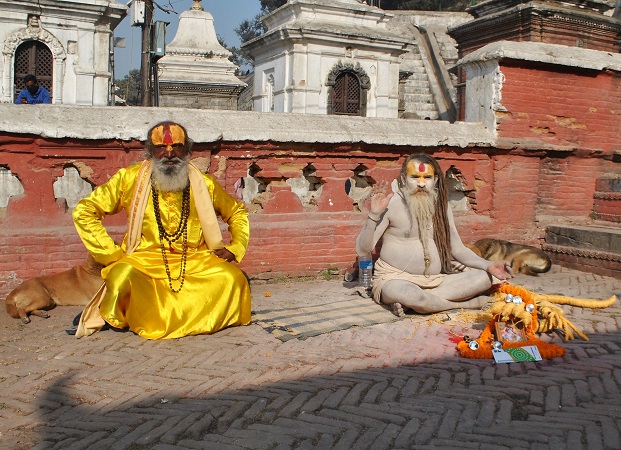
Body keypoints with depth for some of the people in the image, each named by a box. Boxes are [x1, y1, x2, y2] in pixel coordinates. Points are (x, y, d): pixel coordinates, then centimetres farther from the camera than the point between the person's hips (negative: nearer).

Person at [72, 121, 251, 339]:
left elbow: (238, 212, 22)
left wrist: (235, 248, 4)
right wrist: (112, 254, -6)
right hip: (144, 262, -2)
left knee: (233, 278, -25)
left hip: (194, 263, 2)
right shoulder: (130, 179, 2)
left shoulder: (203, 184, 7)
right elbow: (83, 212, 2)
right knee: (122, 277, -35)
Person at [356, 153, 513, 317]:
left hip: (435, 281, 7)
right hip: (395, 279, -7)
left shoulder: (440, 205, 10)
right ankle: (464, 303, -12)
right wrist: (374, 215, -27)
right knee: (410, 295, -41)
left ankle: (405, 303, -21)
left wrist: (489, 266, -1)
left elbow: (457, 248, 14)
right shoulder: (391, 203, -8)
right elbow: (362, 250, -13)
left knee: (484, 278, -14)